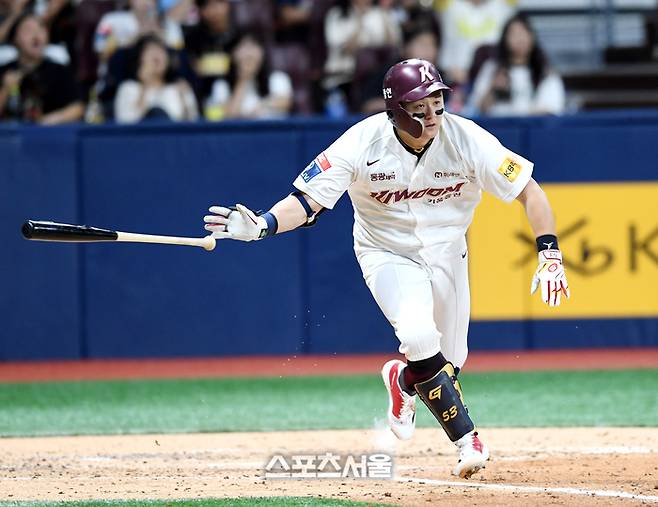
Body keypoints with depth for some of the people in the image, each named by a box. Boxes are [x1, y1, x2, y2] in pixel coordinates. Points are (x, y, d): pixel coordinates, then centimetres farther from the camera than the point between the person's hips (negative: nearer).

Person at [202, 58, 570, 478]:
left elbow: (529, 191, -15)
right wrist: (260, 226, -42)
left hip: (447, 254, 3)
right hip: (388, 254, -3)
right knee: (419, 336, -29)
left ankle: (403, 381, 47)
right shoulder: (363, 144, -24)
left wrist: (549, 255, -26)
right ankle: (467, 440, -17)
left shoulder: (465, 139, -22)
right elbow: (306, 201, -23)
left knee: (449, 362, 10)